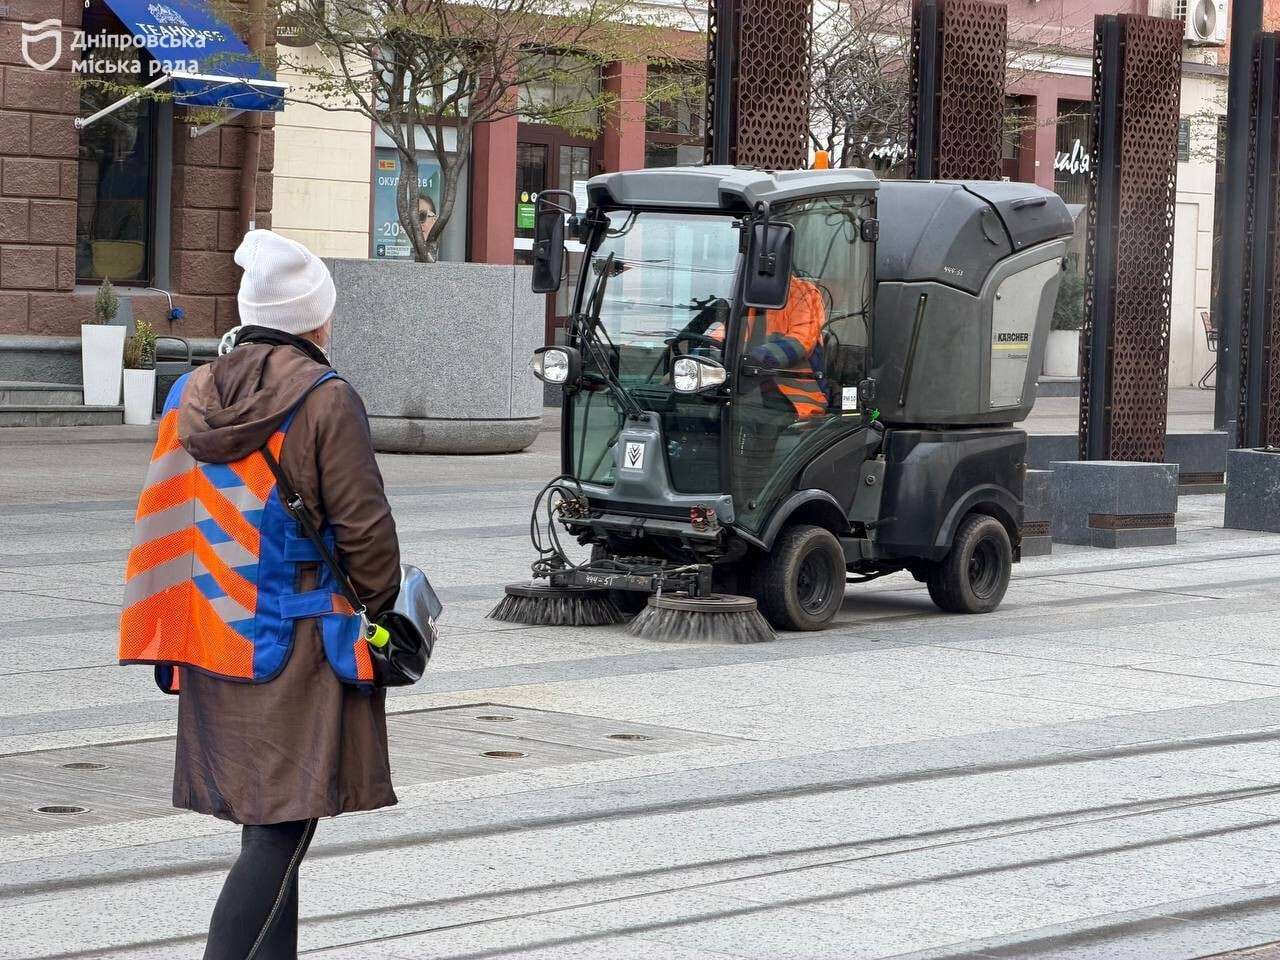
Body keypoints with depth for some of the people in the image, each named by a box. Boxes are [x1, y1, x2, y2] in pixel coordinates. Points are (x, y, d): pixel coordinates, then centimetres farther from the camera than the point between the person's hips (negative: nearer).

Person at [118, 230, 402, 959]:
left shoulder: (192, 395, 7)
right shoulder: (325, 400, -12)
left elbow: (165, 521, 10)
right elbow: (365, 528, -10)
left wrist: (176, 636, 16)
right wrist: (382, 612, 5)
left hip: (214, 643, 7)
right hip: (301, 646, -7)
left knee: (268, 823, 17)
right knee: (285, 825, -6)